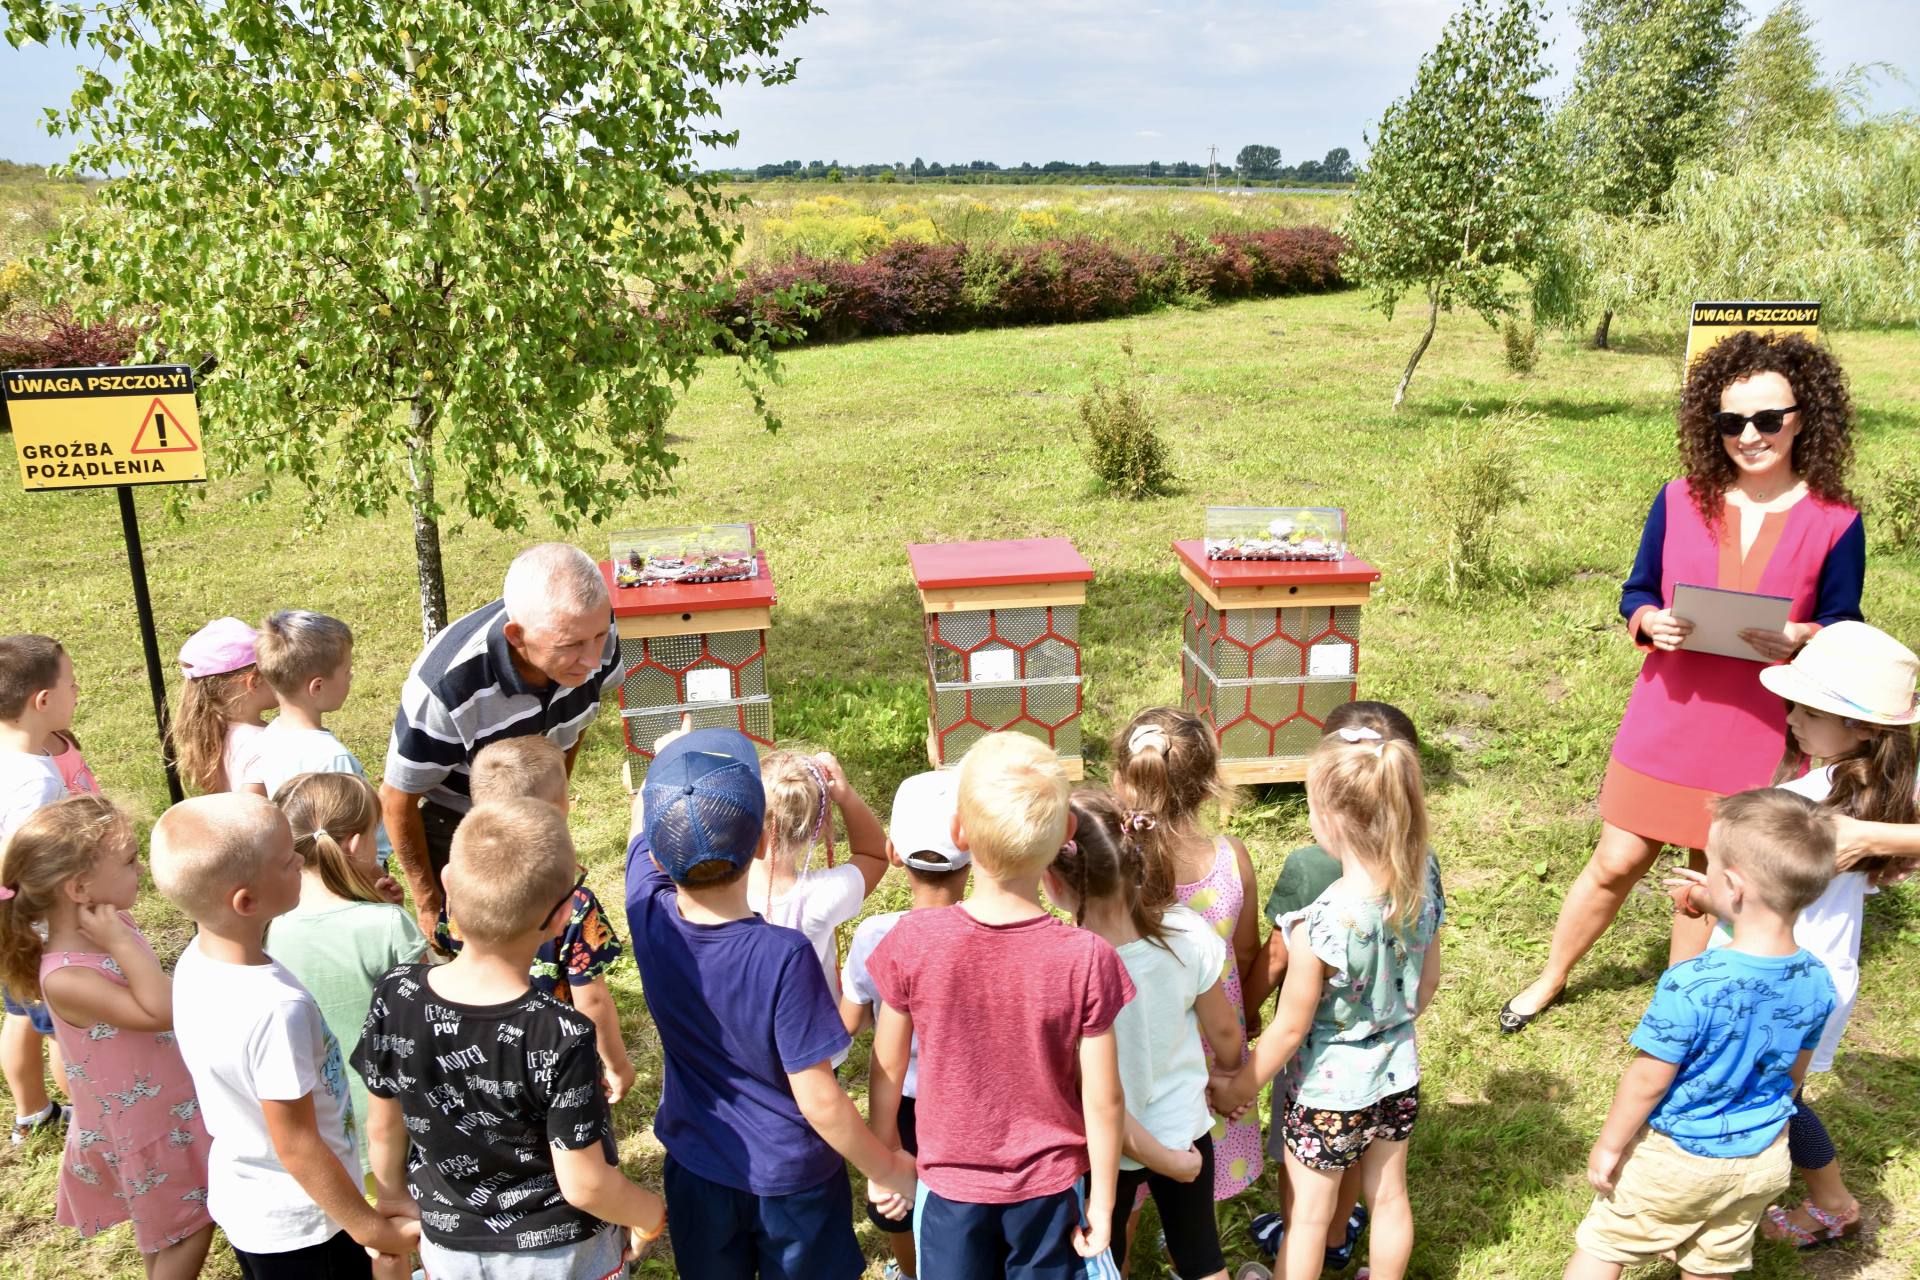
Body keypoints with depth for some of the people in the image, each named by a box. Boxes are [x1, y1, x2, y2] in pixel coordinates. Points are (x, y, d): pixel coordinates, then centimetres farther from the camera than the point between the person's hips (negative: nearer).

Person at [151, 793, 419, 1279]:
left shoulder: (196, 961, -10)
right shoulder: (274, 1008, -34)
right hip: (301, 1224, -7)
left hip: (240, 1199, 7)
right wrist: (371, 1228, -13)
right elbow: (297, 1147, -24)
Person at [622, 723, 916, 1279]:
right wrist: (886, 1168, -9)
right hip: (789, 1181, -4)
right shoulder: (783, 957, -33)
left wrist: (668, 759, 20)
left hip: (695, 1171, 4)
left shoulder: (649, 915, -20)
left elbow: (643, 818, 2)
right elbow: (817, 1098, -25)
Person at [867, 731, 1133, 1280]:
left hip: (950, 1184, 0)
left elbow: (887, 1069, -8)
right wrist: (1102, 1200, 1)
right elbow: (1103, 1101, -14)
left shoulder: (912, 942, -21)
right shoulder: (1087, 959, -23)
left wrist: (884, 1155, 9)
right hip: (1050, 1187, 0)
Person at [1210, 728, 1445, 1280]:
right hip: (1398, 1071, 6)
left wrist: (1241, 1088, -4)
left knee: (1310, 1213, 18)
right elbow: (1428, 980, 0)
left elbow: (1290, 1028, -21)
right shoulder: (1422, 880, -17)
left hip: (1328, 1086, -5)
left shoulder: (1319, 924, -35)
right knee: (1389, 1195, 27)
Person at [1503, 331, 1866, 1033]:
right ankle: (1551, 979, 30)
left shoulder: (1835, 522, -7)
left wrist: (1799, 640, -21)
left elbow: (1845, 633, 1)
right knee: (1616, 864, 8)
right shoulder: (1681, 500, -3)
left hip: (1757, 734, -1)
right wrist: (1652, 622, -16)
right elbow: (1636, 593, 6)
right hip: (1665, 719, 1)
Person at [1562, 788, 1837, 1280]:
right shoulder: (1817, 982, -13)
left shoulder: (1691, 985, -33)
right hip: (1762, 1159, 6)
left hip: (1675, 1159, -5)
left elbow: (1647, 1080, -22)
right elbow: (1795, 1072, 4)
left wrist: (1608, 1146, -6)